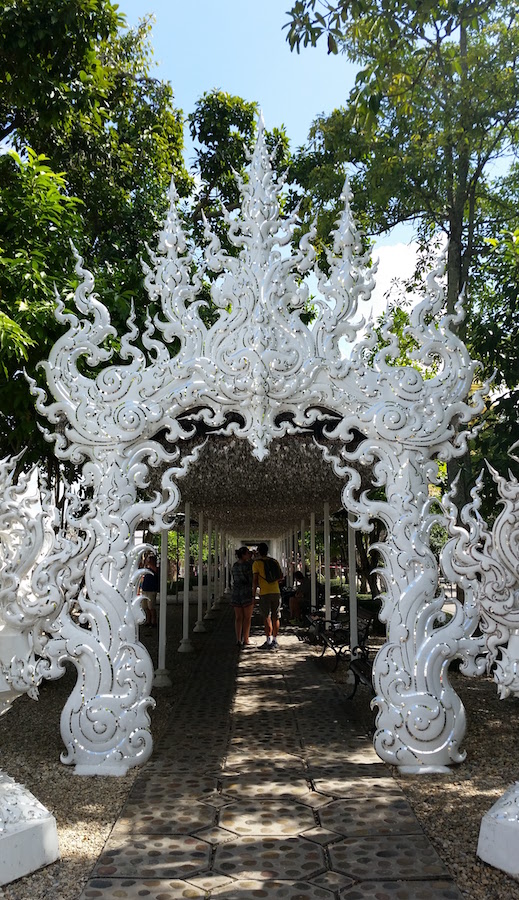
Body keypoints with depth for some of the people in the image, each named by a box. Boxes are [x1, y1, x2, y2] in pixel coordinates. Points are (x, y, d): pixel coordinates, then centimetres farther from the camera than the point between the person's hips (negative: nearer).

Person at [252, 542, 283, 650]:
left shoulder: (257, 563, -3)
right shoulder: (275, 561, 11)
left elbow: (255, 579, -7)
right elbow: (281, 577, 10)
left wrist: (254, 592, 0)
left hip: (265, 593, -4)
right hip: (276, 592, 5)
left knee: (267, 617, -3)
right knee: (275, 617, 9)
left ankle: (269, 642, -7)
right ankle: (275, 641, 15)